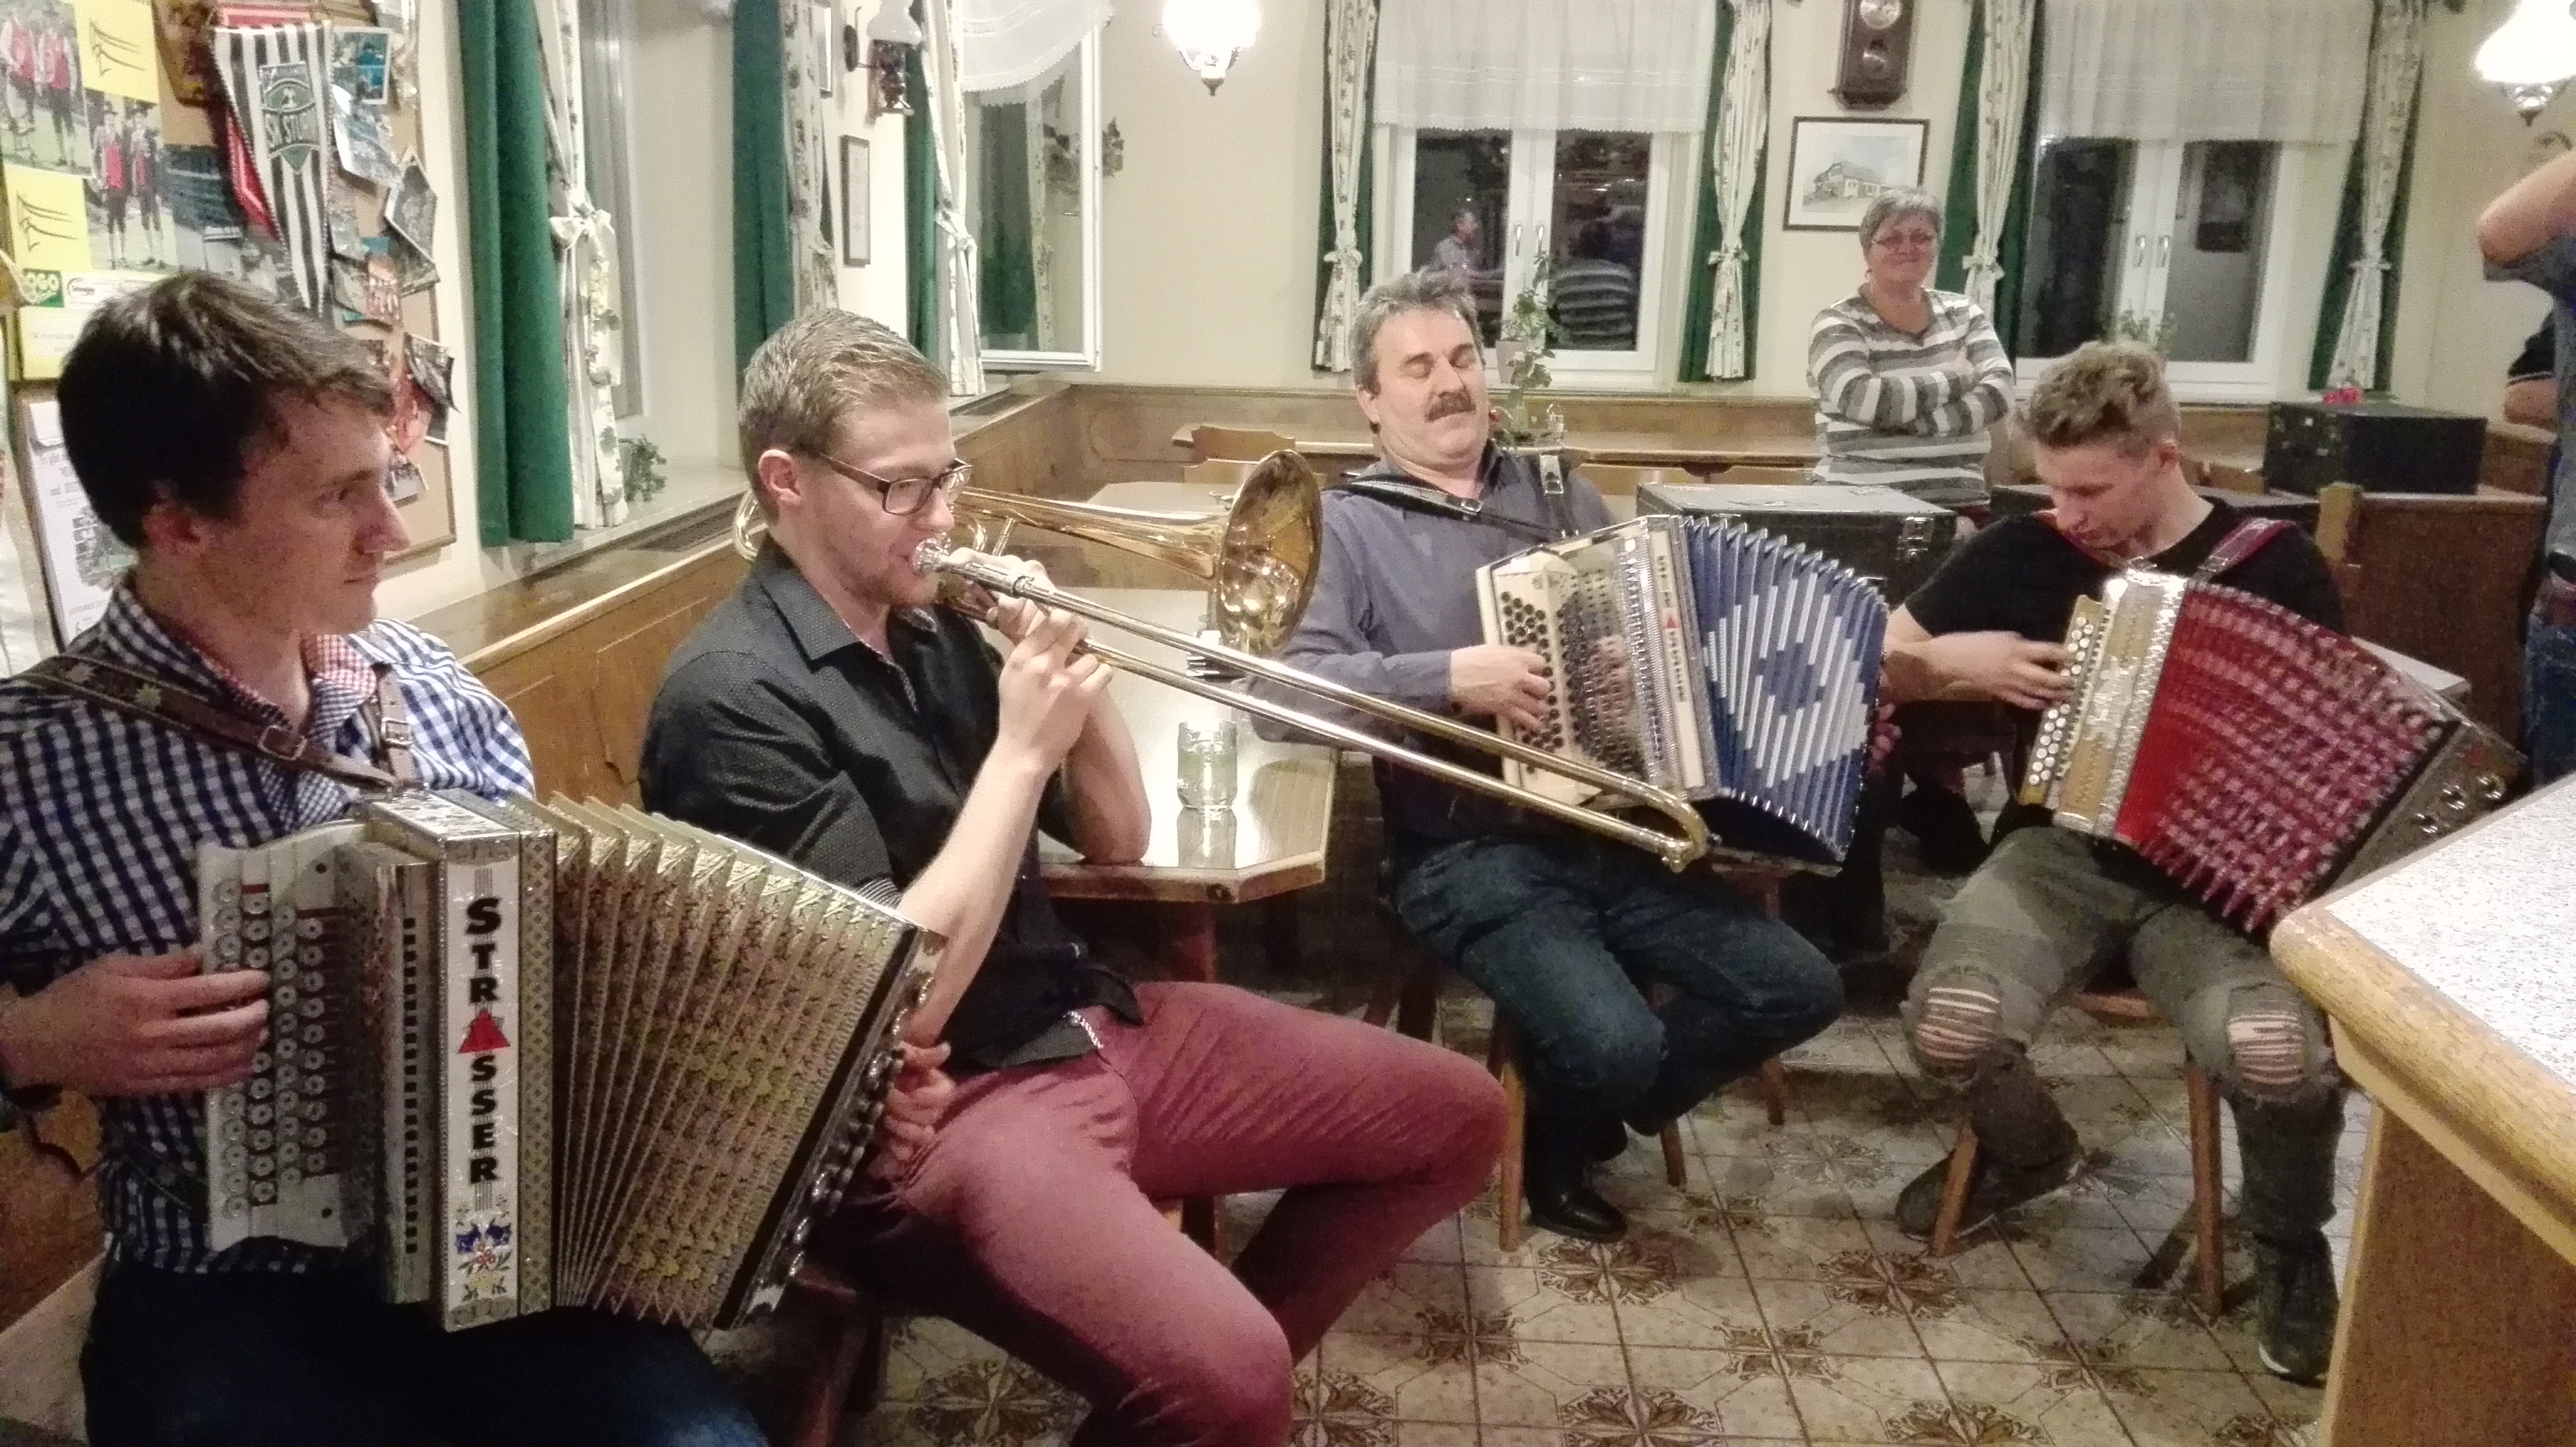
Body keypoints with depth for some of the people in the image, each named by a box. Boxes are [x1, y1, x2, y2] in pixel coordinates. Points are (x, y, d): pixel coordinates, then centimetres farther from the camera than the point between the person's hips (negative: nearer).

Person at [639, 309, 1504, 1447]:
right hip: (936, 1109, -8)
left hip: (1092, 1025, 9)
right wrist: (1021, 749, -19)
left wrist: (1075, 681, -4)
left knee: (1456, 1113, 11)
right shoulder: (734, 697, -15)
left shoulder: (931, 630, 10)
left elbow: (1116, 839, 14)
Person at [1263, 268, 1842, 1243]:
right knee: (1616, 1043, -26)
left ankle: (1590, 1107, 17)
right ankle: (1553, 1135, 12)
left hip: (1616, 834, 6)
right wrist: (1451, 676, -23)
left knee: (1799, 989, -6)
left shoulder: (1560, 492, 16)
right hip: (1469, 854, -6)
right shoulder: (1347, 522, -2)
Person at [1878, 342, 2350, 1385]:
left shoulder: (2278, 566, 0)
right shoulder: (2022, 550, 2)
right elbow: (1877, 663, 10)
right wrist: (1951, 660, -11)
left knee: (2277, 1052, -31)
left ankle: (2290, 1244, 7)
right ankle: (2025, 1149, 13)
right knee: (1950, 1024, -27)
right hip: (2060, 847, 1)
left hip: (2216, 871, -1)